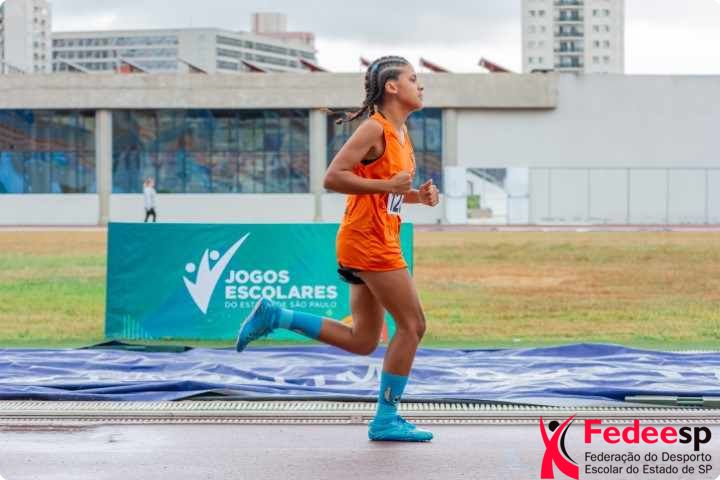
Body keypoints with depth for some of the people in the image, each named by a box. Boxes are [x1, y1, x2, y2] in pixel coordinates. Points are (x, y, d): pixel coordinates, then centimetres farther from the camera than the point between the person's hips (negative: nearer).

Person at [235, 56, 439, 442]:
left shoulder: (400, 132, 16)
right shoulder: (375, 128, -13)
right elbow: (332, 178, -19)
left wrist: (417, 195, 7)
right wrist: (387, 185, -22)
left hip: (378, 240, 10)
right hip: (367, 239, -10)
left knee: (362, 341, 10)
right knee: (412, 324, -4)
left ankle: (274, 316, 13)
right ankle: (386, 419, 4)